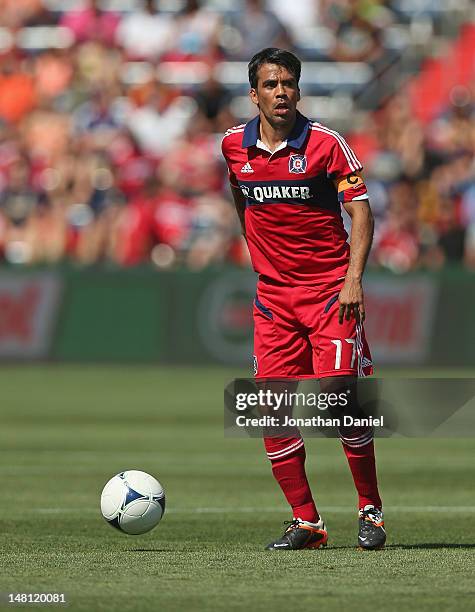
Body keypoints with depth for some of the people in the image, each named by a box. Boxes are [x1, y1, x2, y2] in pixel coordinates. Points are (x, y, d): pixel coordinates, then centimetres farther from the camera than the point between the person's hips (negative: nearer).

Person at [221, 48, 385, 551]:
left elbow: (360, 208, -7)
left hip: (330, 288, -4)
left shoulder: (324, 143, -8)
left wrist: (353, 278, -17)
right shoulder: (234, 146, 4)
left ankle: (370, 511, 4)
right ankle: (305, 521, 6)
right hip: (272, 294, 4)